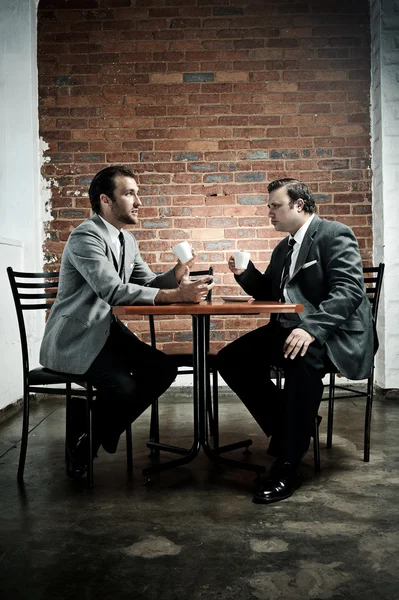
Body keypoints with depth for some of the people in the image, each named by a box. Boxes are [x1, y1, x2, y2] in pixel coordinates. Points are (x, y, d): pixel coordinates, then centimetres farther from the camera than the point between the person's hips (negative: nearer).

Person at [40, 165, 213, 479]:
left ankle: (102, 431, 10)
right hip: (74, 338, -8)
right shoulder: (86, 236, -18)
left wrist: (176, 274, -11)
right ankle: (84, 445, 3)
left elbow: (150, 284, 11)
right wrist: (176, 295, -33)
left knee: (164, 368, -8)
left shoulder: (127, 241, 11)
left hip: (107, 330, 9)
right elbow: (112, 290, -30)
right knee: (123, 386, -28)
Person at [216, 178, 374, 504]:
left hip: (331, 332, -8)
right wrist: (245, 273, 4)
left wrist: (311, 328, -35)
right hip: (289, 329, 8)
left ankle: (289, 465, -25)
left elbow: (349, 290, -22)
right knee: (231, 359, -7)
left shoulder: (335, 234, -9)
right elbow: (269, 293, 24)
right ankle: (290, 428, 3)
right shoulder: (283, 248, 16)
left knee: (304, 359, -39)